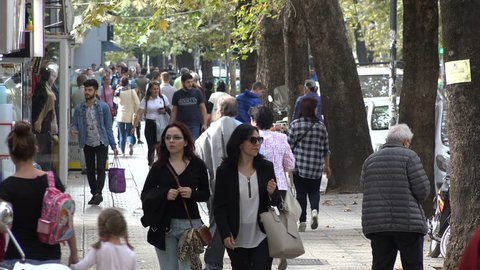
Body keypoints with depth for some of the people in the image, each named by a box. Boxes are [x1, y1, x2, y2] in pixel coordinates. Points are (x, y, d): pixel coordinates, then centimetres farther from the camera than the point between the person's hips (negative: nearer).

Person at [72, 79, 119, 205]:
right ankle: (94, 194, 18)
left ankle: (98, 193, -14)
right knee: (90, 170, 8)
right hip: (87, 144, 3)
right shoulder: (79, 108, 2)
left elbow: (108, 127, -1)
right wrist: (74, 130, -21)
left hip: (101, 143, -3)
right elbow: (75, 124, 5)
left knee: (100, 168, -12)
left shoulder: (103, 107, -4)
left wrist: (113, 146, -3)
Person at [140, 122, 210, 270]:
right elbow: (145, 194, 2)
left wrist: (192, 193, -14)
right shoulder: (159, 167, 2)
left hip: (190, 224, -1)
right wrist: (164, 194, -17)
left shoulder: (197, 165, 1)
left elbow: (205, 194, 8)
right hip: (164, 225, 1)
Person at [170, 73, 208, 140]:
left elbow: (203, 108, 4)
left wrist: (205, 124, -4)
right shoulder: (177, 94, 4)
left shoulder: (197, 92, 2)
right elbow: (174, 111, 9)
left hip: (195, 125, -1)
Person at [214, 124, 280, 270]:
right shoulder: (225, 171, -5)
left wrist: (272, 193, -15)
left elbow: (276, 202, 8)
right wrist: (225, 234, -11)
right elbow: (219, 206, -2)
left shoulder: (266, 167, 1)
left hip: (261, 237, 0)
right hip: (236, 239, 0)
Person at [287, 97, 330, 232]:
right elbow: (326, 149, 8)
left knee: (301, 193, 6)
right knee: (314, 191, 13)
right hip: (316, 166, 2)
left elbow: (289, 145, -5)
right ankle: (314, 210, -14)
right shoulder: (321, 126, 2)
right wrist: (327, 165, 18)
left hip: (299, 165, -1)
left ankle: (302, 221, 3)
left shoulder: (295, 125, -5)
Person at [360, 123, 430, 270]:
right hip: (408, 224, -4)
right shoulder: (408, 156, -4)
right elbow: (423, 190, -8)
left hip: (376, 224, 5)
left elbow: (363, 187, 11)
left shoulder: (370, 159, 12)